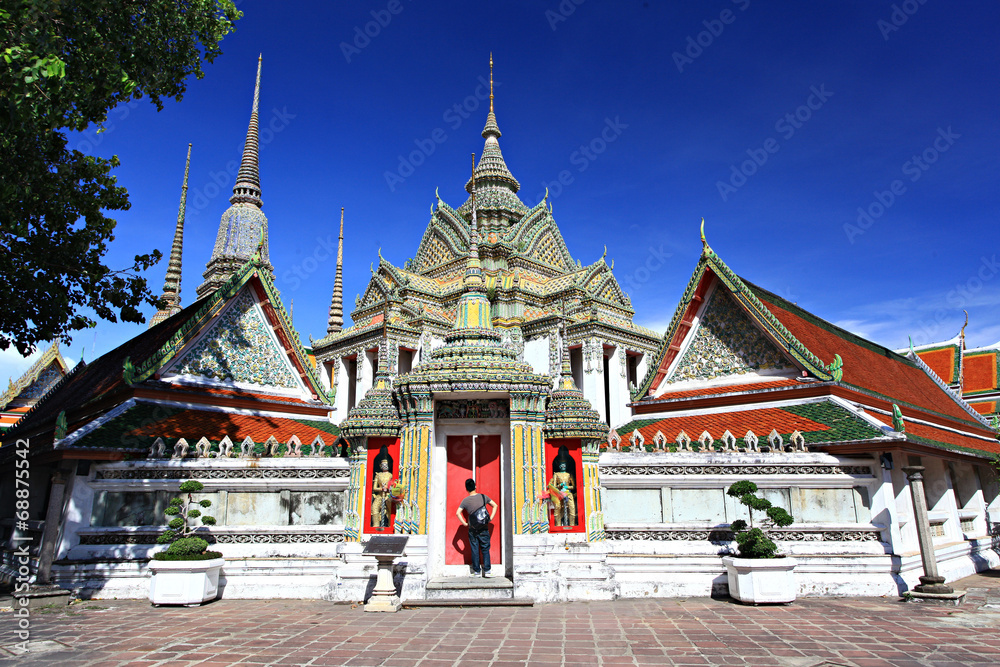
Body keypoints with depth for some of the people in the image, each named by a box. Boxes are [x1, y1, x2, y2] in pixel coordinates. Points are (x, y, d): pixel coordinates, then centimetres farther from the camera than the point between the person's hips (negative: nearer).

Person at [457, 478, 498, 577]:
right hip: (484, 528, 0)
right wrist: (490, 518, 6)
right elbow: (495, 506, 6)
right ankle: (487, 570, 3)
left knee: (475, 550, 8)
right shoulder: (483, 497, 0)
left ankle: (476, 571, 11)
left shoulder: (465, 500, -3)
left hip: (472, 528, 0)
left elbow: (458, 513, -9)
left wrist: (464, 523, -2)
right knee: (485, 549, 7)